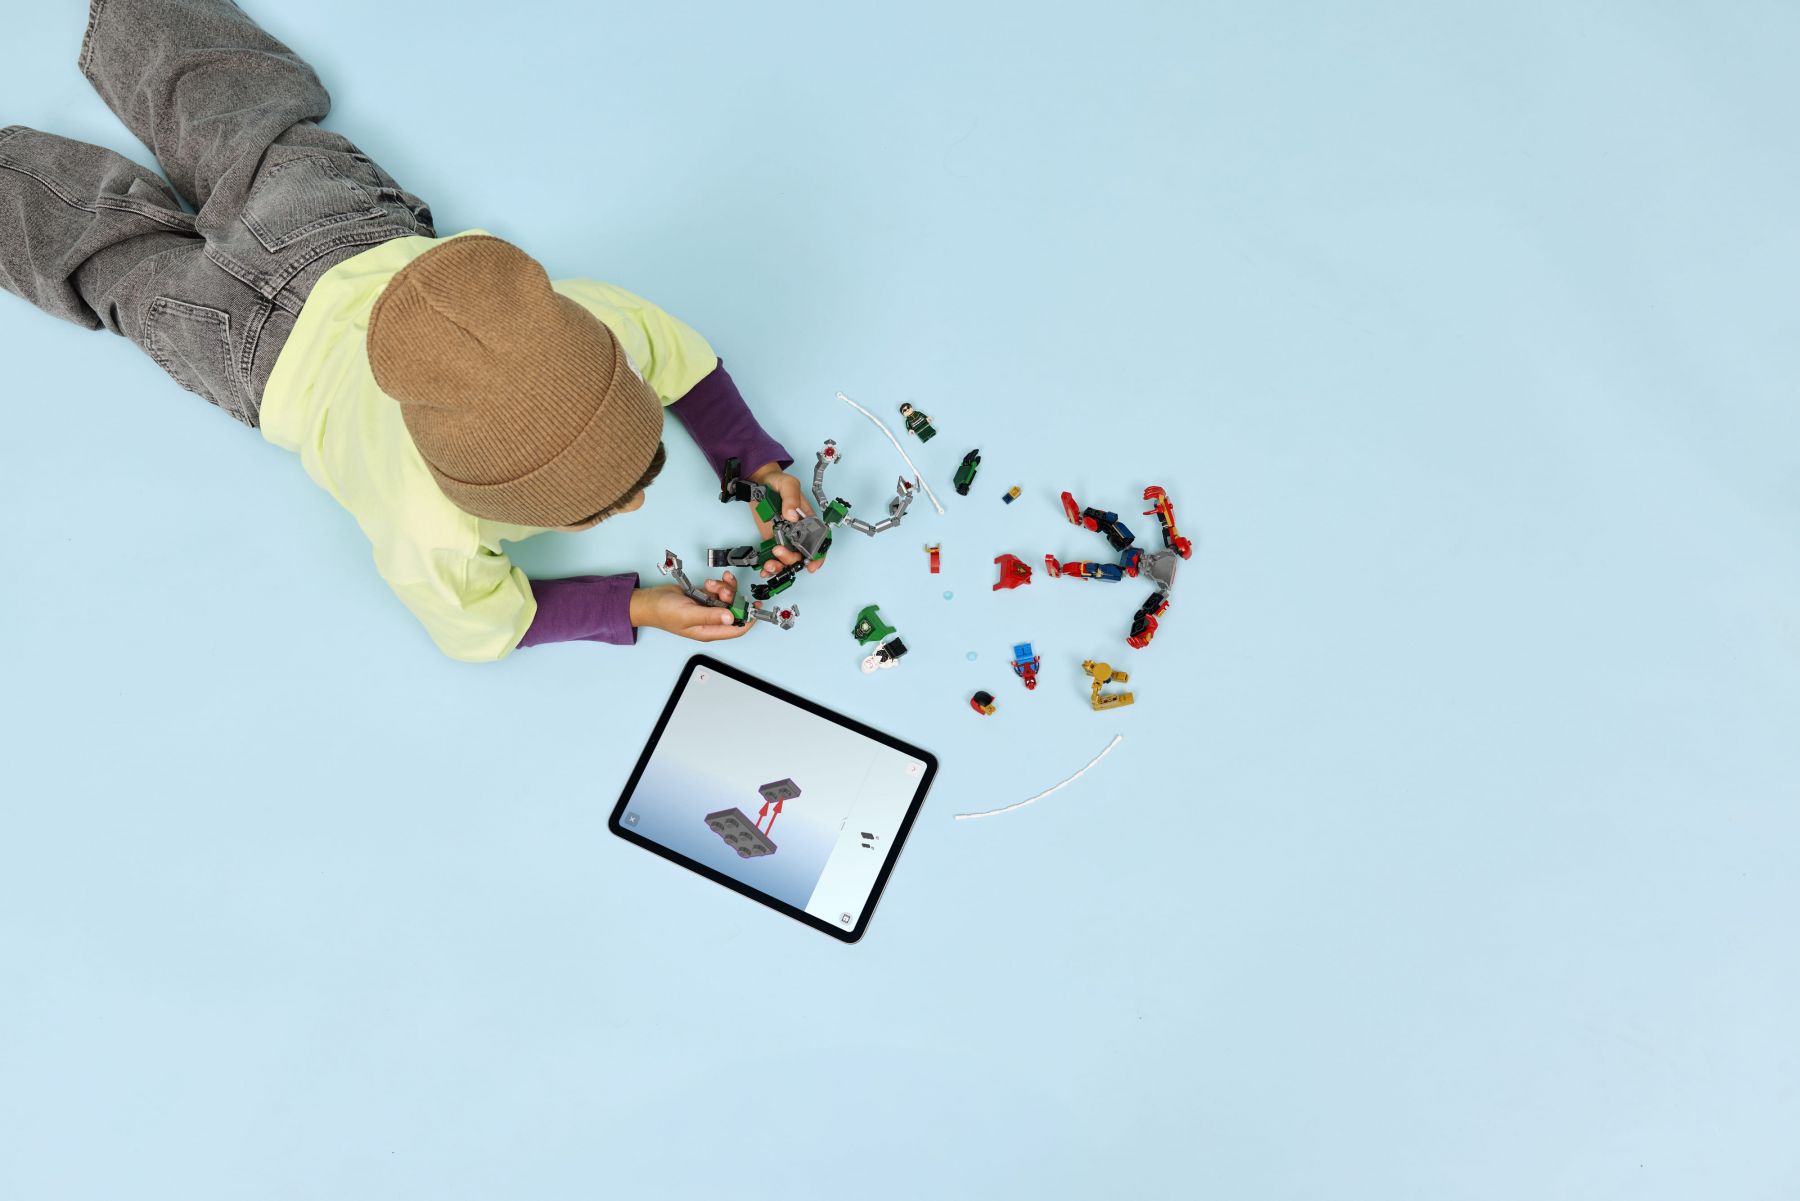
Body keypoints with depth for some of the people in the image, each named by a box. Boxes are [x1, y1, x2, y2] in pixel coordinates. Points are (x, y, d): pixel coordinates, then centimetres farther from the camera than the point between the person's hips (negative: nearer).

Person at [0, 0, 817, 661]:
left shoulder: (593, 329, -42)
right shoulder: (429, 535, -48)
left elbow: (680, 352, -19)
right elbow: (484, 628, -26)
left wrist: (757, 462, -30)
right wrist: (636, 606, -36)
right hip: (272, 344, -4)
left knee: (267, 127, 35)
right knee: (123, 253, 30)